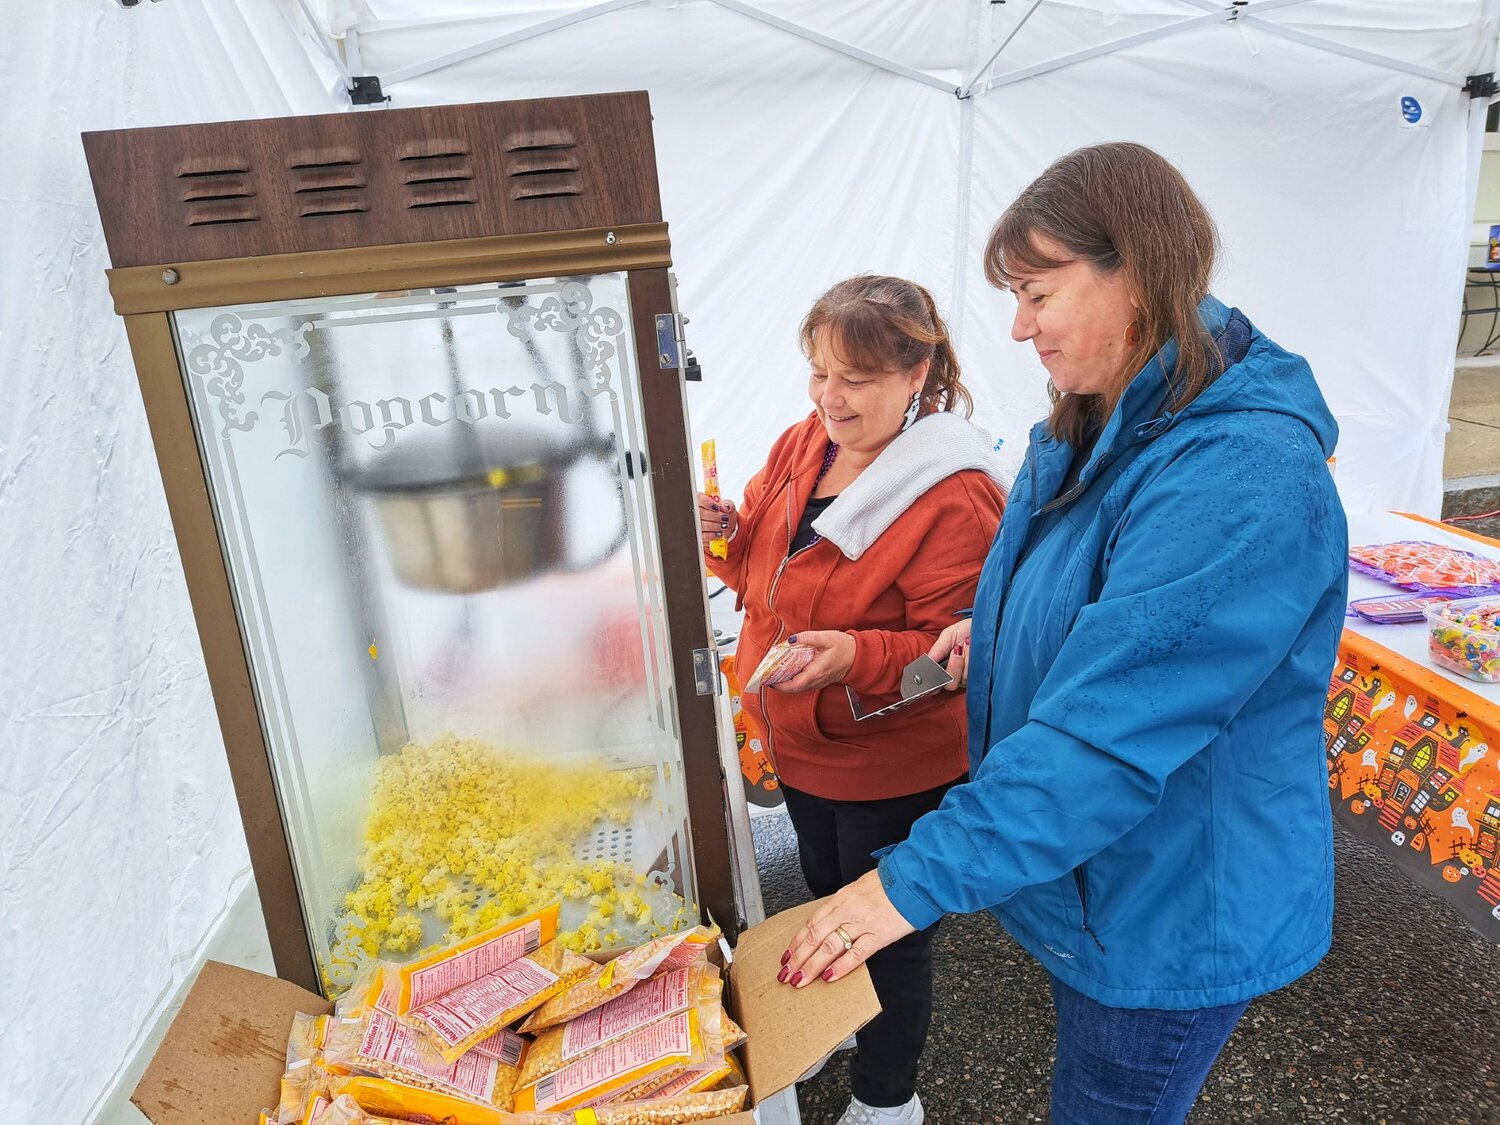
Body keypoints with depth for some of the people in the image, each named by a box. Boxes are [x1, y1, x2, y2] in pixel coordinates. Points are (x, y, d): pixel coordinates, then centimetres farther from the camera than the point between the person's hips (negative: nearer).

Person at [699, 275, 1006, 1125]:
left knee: (890, 932, 16)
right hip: (800, 745, 8)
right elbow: (767, 565, 10)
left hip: (893, 770, -7)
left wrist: (859, 656, -38)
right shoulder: (802, 445, -2)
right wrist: (730, 534, -12)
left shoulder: (954, 494, -25)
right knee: (827, 897, 30)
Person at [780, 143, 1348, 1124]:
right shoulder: (1097, 432, 0)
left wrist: (920, 877, -32)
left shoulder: (1243, 475, -31)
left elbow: (1109, 730, -35)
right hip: (1088, 875, 8)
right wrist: (998, 628, -1)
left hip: (1174, 919, -8)